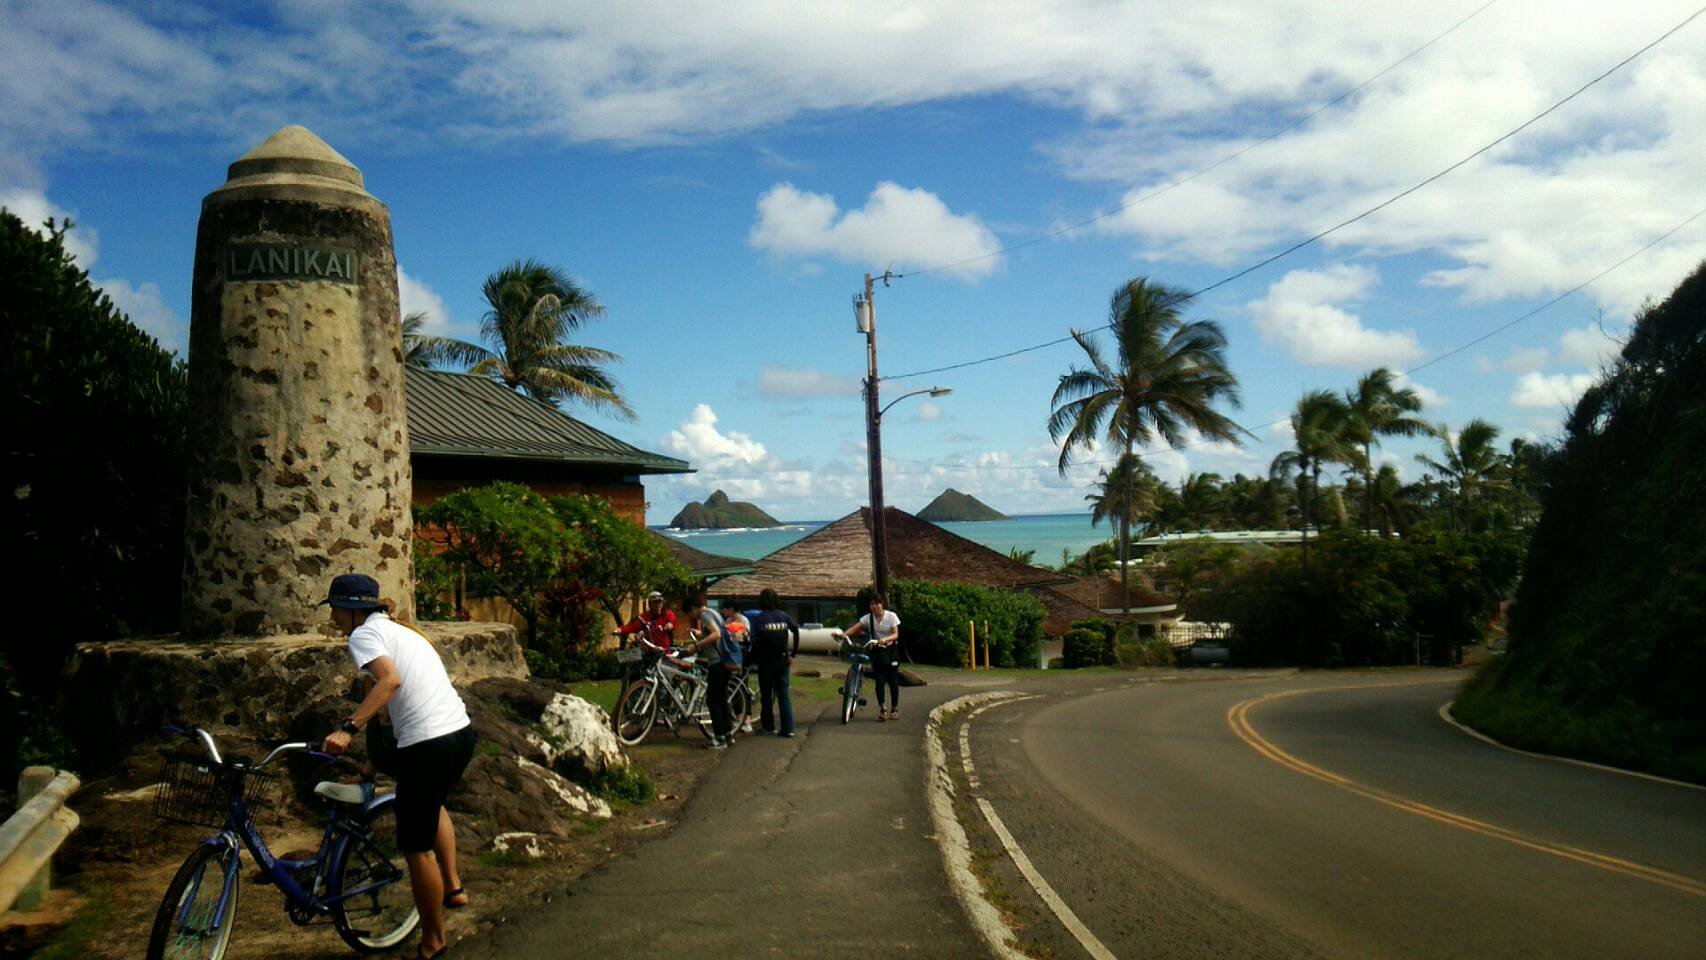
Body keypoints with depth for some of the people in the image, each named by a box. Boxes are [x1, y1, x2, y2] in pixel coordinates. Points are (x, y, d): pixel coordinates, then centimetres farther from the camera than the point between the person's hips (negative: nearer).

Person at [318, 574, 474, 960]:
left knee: (417, 848, 4)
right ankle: (453, 887, 36)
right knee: (433, 802, 37)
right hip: (462, 730, 10)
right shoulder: (400, 630, 23)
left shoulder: (364, 634, -4)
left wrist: (348, 728, -31)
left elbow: (389, 680, -23)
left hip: (427, 745, -9)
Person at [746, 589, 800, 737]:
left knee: (766, 695, 10)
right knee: (783, 694, 6)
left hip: (766, 661, -3)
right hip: (783, 660, 3)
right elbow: (797, 632, -5)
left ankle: (768, 726, 16)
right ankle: (788, 728, 1)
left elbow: (755, 641, -16)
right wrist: (793, 654, -1)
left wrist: (754, 659, -6)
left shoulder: (758, 619, -7)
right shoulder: (784, 616, 3)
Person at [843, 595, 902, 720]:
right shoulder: (868, 618, -4)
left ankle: (895, 709, 15)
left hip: (891, 650, -1)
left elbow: (895, 634, -13)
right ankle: (881, 710, -3)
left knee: (893, 680, 3)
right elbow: (854, 628, -12)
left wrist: (885, 639, -33)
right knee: (879, 681, -7)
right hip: (877, 651, 1)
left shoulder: (891, 616, -9)